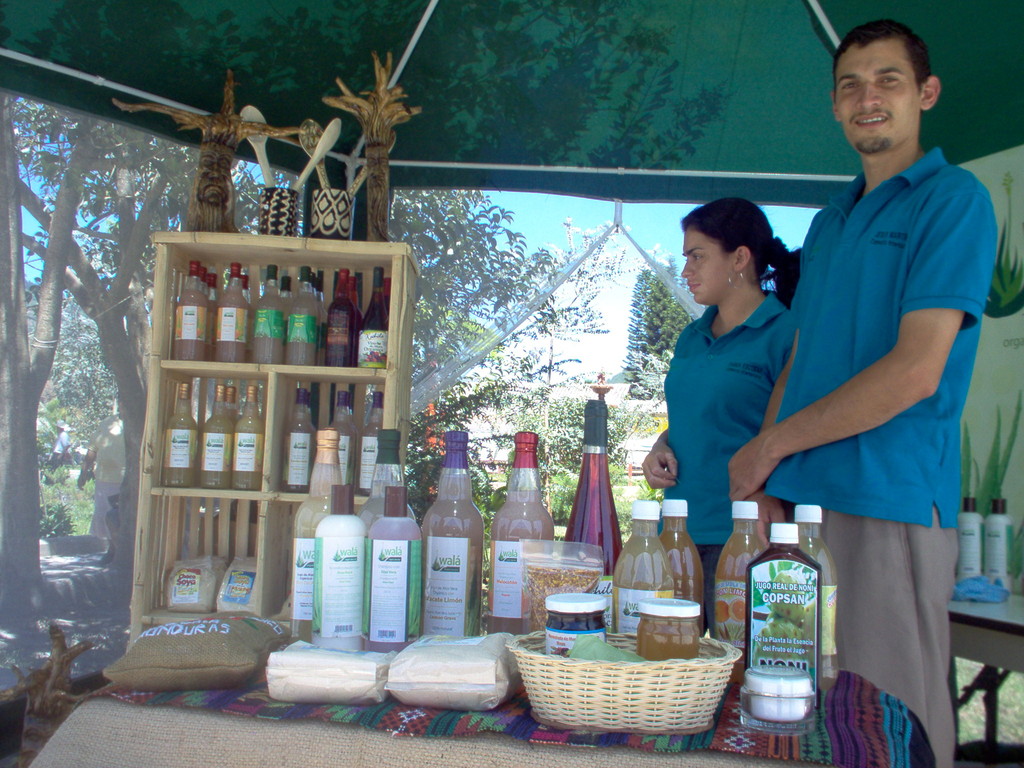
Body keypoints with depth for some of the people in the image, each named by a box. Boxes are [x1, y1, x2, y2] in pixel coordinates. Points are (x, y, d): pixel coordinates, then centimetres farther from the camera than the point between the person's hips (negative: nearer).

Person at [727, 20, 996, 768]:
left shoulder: (953, 198, -3)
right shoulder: (829, 220, 19)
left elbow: (916, 371, -14)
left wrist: (771, 445, -8)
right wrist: (761, 476, 3)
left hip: (891, 507, -6)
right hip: (796, 500, 7)